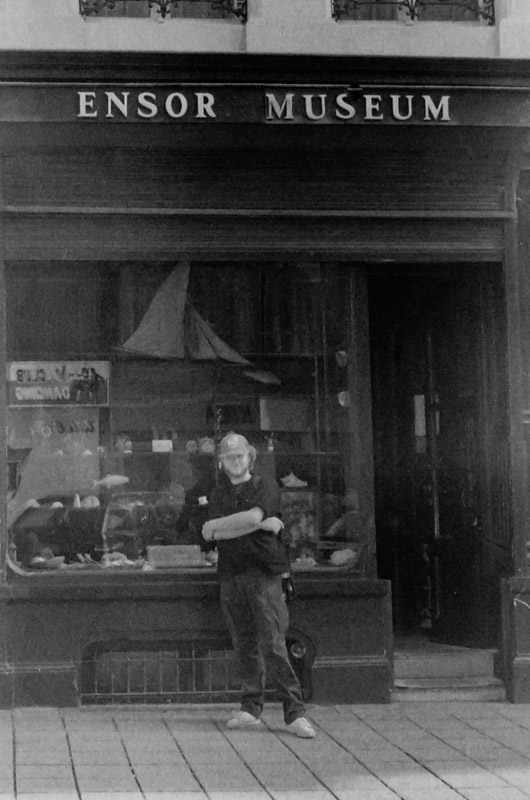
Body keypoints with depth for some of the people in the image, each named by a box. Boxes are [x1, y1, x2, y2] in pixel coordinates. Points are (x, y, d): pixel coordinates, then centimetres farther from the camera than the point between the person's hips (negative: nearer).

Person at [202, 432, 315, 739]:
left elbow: (253, 517, -15)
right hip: (231, 575, 4)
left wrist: (216, 525, -3)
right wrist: (262, 525, -8)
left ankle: (295, 712, -11)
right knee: (244, 645, 5)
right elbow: (218, 535, -2)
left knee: (274, 643, -11)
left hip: (265, 573, -4)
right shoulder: (218, 494, 16)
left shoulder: (265, 486, 5)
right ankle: (251, 708, 12)